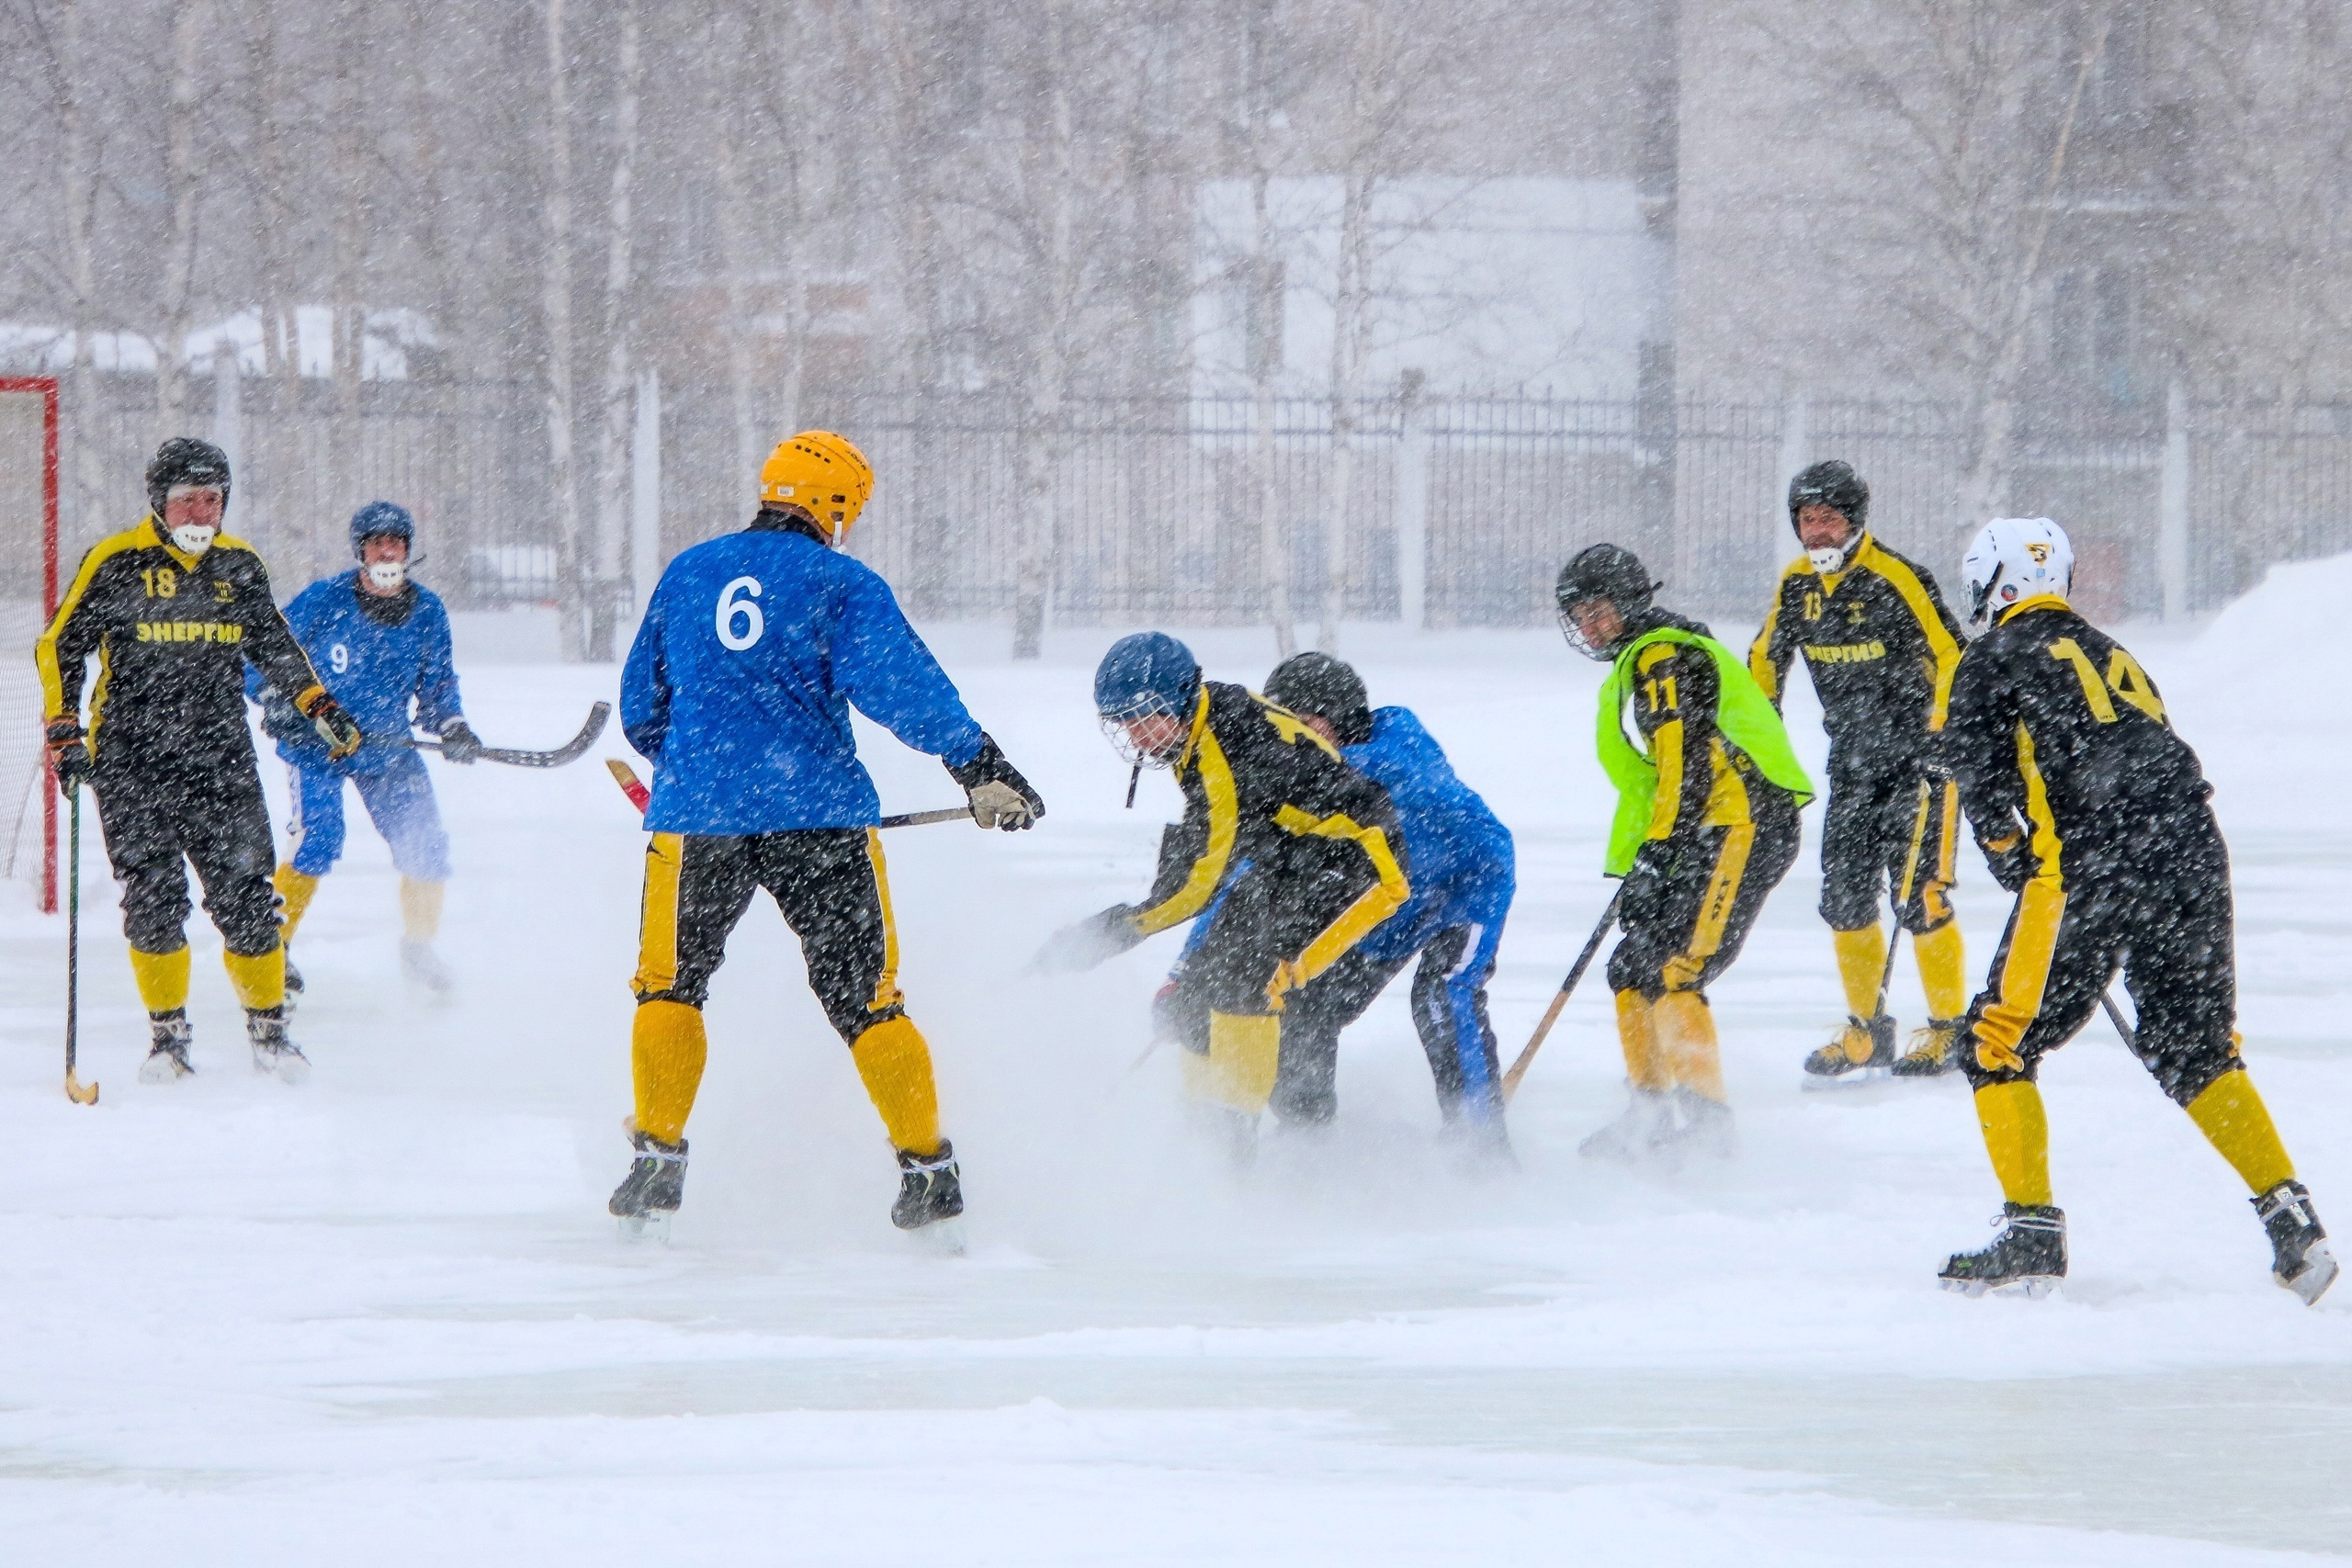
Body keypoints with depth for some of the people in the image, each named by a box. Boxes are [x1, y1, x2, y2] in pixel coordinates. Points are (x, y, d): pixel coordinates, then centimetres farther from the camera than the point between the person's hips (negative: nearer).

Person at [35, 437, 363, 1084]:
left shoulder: (239, 566, 10)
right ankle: (167, 1033, 5)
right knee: (154, 898, -8)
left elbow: (273, 646, 24)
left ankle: (268, 1029, 9)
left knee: (246, 895, -4)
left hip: (222, 758, 3)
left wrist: (320, 707, 17)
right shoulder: (115, 563, -3)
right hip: (133, 760, -3)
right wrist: (64, 732, -7)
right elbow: (59, 648, 2)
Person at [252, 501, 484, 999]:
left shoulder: (427, 612, -2)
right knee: (318, 838, -22)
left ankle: (418, 948, 22)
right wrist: (276, 700, -23)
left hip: (387, 744, 4)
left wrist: (451, 726, -10)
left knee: (425, 844, -3)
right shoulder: (324, 600, -13)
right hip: (314, 739, -4)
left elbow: (437, 685, 9)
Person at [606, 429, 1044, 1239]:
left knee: (669, 984, 18)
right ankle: (928, 1168, 6)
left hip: (697, 815, 2)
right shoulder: (843, 585, 0)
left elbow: (640, 708, 20)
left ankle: (660, 1158, 10)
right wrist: (977, 764, -21)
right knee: (863, 997, 6)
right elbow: (896, 682, -16)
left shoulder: (686, 574, 13)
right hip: (819, 816, -2)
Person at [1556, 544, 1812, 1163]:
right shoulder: (1629, 676, 26)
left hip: (1744, 823, -11)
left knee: (1669, 971, -19)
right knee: (1631, 969, 10)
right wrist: (1628, 870, 24)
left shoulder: (1664, 655, -7)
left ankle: (1705, 1118, -23)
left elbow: (1686, 760, -18)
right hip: (1705, 836, 11)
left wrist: (1658, 854, -21)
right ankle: (1653, 1112, 16)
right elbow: (1642, 785, 31)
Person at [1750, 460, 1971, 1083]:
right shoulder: (1797, 584, 5)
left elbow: (1951, 659, -17)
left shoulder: (1895, 580, -16)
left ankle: (1950, 1031, 0)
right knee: (1844, 897, 4)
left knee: (1918, 896, -10)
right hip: (1853, 766, 7)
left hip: (1918, 757, -7)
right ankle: (1868, 1033, 16)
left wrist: (1940, 745, -24)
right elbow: (1765, 660, 18)